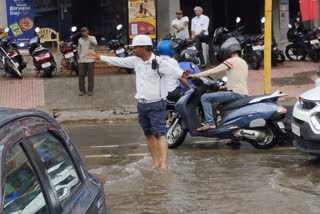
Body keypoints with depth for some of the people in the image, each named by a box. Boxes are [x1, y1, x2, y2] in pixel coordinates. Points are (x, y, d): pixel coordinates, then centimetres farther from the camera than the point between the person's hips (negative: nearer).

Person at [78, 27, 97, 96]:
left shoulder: (92, 38, -1)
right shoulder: (80, 40, 11)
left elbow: (95, 43, -22)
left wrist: (88, 36, -23)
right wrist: (79, 56, 15)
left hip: (90, 60, -3)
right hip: (82, 60, 3)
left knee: (90, 75, 0)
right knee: (81, 75, 2)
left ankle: (90, 90, 8)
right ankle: (82, 90, 10)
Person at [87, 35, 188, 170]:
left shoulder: (159, 62, -16)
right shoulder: (136, 61, 6)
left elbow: (173, 70, -29)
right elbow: (119, 61, 17)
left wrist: (182, 74, -52)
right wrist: (99, 57, 23)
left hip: (156, 104, -7)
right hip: (142, 104, 7)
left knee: (159, 134, -13)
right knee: (148, 134, 12)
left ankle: (164, 165, -20)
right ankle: (156, 161, 21)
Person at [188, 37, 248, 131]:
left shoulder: (232, 61, -10)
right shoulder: (243, 62, 18)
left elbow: (213, 71, -12)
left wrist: (195, 75, -8)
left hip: (235, 93, -10)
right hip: (244, 94, 10)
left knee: (205, 97, -11)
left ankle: (210, 123, -17)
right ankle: (213, 122, 30)